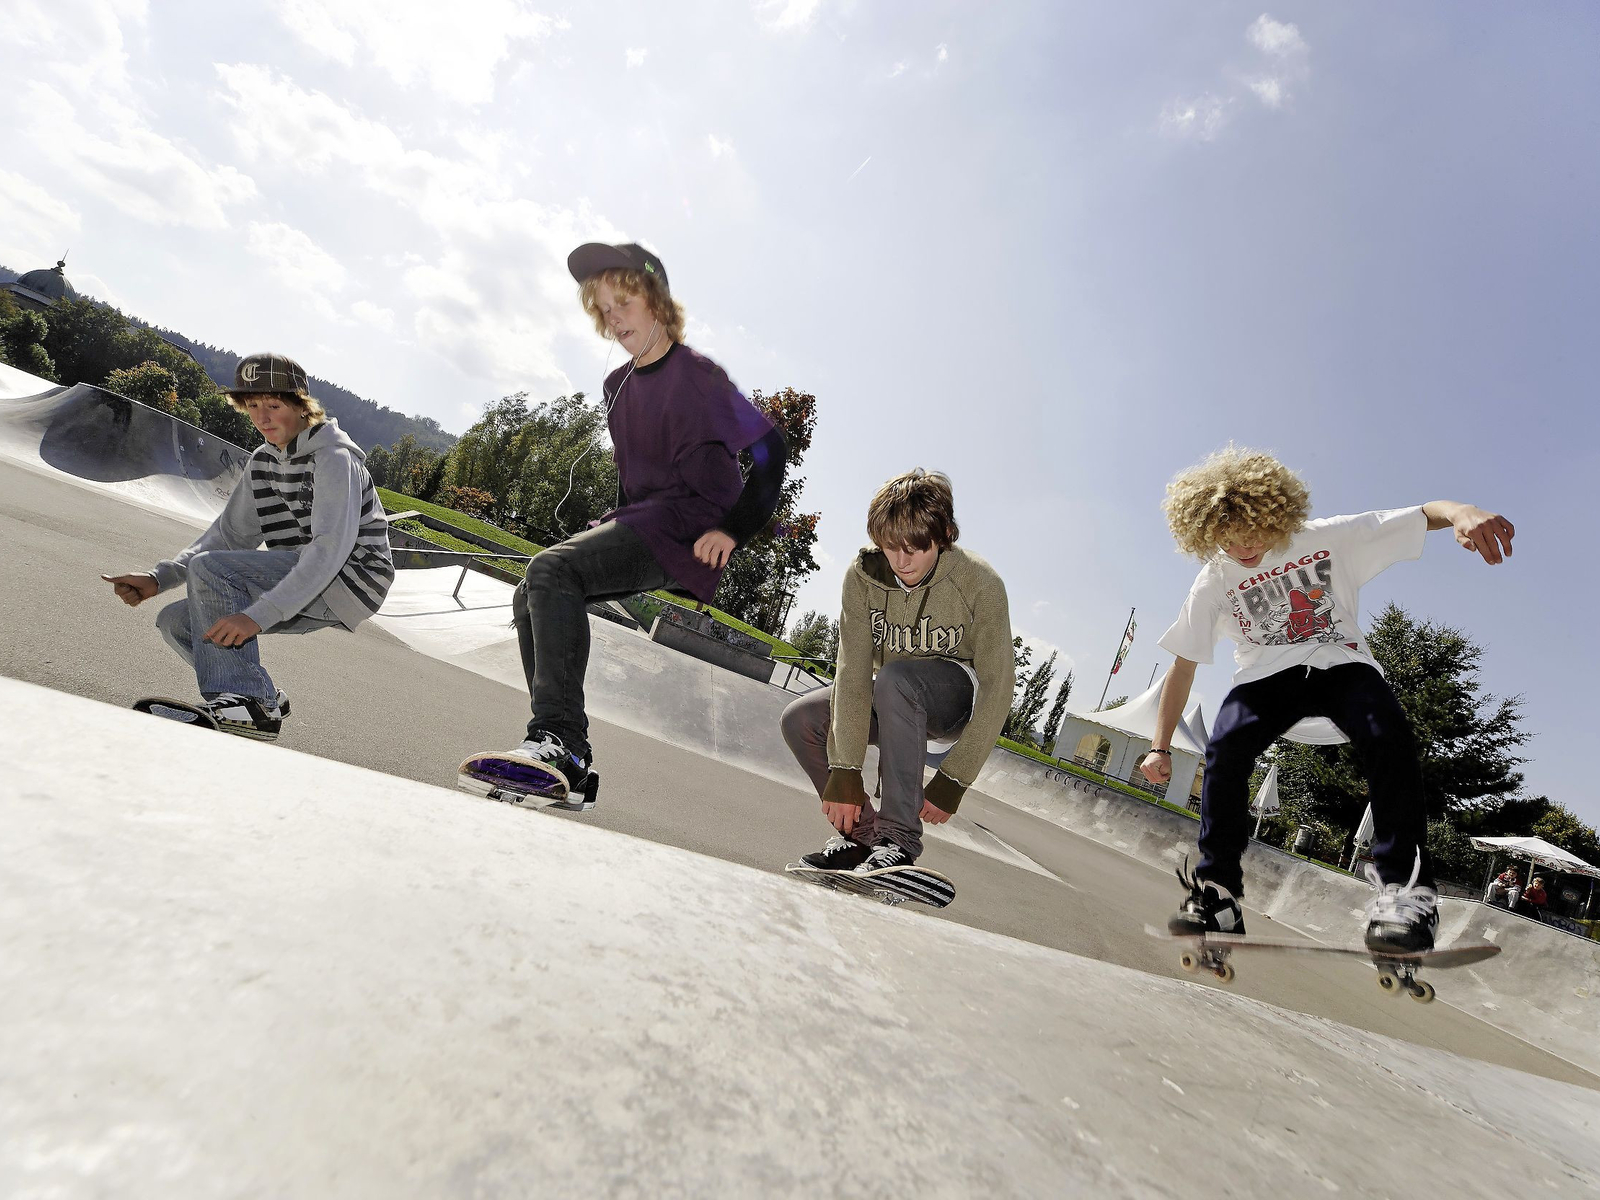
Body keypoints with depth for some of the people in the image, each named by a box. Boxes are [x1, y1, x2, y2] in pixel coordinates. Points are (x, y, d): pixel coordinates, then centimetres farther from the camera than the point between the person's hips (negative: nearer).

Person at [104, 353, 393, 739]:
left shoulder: (334, 457, -15)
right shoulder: (263, 461, 12)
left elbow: (331, 548, -27)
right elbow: (229, 534, 14)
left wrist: (259, 614, -35)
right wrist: (159, 577, -2)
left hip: (351, 575, -8)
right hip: (301, 586, 9)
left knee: (209, 567, -22)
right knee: (175, 621, 2)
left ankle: (246, 701, -23)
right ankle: (263, 700, 9)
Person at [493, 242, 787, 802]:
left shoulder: (696, 375, -8)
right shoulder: (618, 384, 17)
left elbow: (771, 447, -10)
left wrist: (732, 529, -15)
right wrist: (612, 527, 15)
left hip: (685, 534, -9)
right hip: (638, 525, 9)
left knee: (552, 570, -26)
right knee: (530, 597, 1)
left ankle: (559, 735, -29)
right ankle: (567, 768, -3)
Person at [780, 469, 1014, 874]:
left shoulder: (980, 584, -26)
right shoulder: (864, 575, -18)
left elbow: (997, 688, -24)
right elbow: (853, 670, -23)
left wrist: (952, 781, -26)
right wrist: (845, 769, -29)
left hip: (963, 696, -4)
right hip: (898, 701, 5)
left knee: (893, 678, -36)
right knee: (800, 720, -13)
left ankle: (899, 840, -31)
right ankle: (861, 835, -2)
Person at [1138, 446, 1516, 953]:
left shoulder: (1328, 538, -6)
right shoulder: (1214, 581, -2)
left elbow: (1427, 513, -8)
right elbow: (1183, 665, 2)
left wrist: (1462, 512, -36)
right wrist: (1160, 746, -3)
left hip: (1340, 664, 0)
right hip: (1266, 674, 1)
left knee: (1386, 732, -34)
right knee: (1224, 749, -29)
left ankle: (1403, 883, -26)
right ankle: (1217, 892, -19)